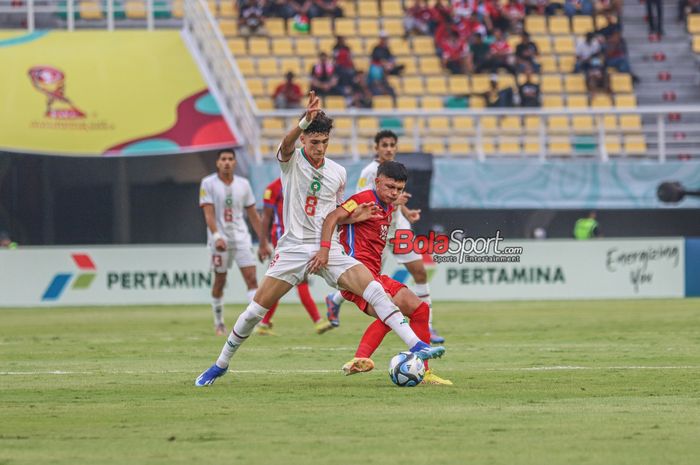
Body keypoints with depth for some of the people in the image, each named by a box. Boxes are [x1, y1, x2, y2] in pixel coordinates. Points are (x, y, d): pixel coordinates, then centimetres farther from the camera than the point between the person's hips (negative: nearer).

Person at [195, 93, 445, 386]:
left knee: (374, 291, -17)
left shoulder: (338, 173, 7)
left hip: (328, 249, 2)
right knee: (255, 310, -4)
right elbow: (287, 143, -29)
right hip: (293, 248, -2)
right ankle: (220, 365, 14)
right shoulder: (291, 161, -3)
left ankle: (417, 346, -19)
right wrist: (306, 120, -49)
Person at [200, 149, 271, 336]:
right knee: (220, 281, 6)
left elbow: (253, 215, 11)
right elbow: (209, 214, -12)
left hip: (241, 238, 2)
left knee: (252, 278, -10)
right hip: (220, 239, -2)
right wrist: (217, 236, -26)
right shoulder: (208, 184, -3)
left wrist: (263, 243, 9)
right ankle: (219, 323, 22)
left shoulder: (243, 184, 7)